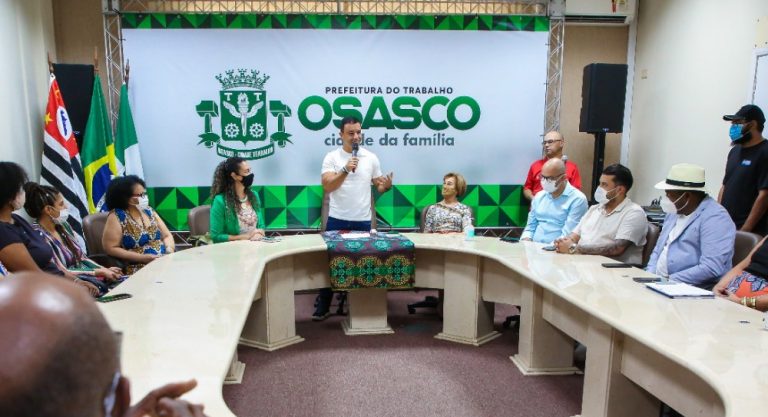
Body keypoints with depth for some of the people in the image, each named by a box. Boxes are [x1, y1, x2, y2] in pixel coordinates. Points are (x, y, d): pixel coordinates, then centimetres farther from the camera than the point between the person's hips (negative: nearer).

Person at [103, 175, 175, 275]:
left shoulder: (148, 211, 13)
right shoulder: (116, 217, -3)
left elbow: (167, 235, 16)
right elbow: (111, 248, -7)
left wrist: (169, 249, -5)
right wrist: (142, 258, -14)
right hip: (139, 268, -5)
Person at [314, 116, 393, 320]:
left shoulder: (371, 157, 5)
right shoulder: (331, 157, -2)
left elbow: (378, 186, 11)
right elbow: (327, 186, -13)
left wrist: (386, 186, -12)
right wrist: (345, 170, -24)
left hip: (363, 221, 2)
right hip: (337, 220, -2)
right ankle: (323, 307, 18)